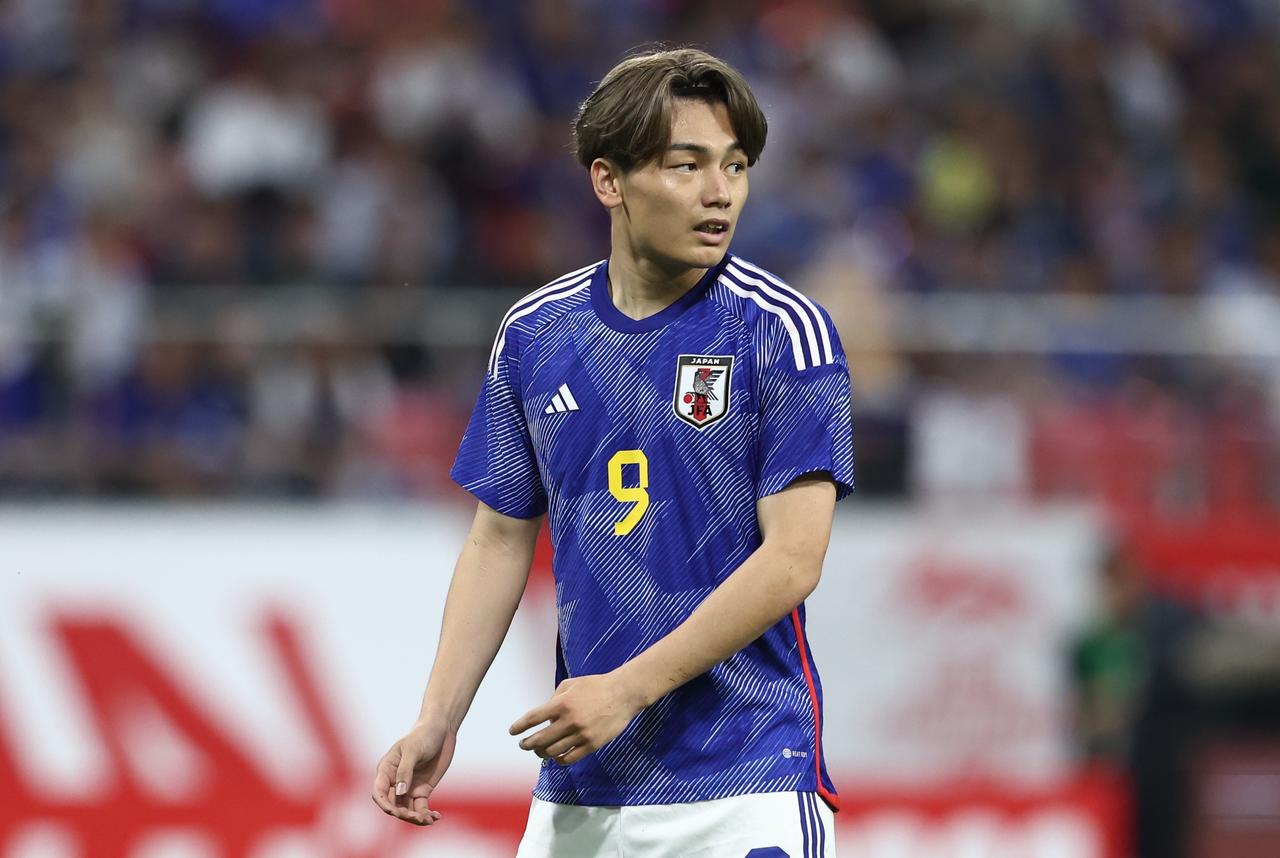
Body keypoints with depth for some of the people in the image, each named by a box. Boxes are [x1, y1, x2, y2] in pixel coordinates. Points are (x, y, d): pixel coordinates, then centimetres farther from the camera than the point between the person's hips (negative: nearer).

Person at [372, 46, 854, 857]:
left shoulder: (785, 331, -7)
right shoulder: (534, 334, 7)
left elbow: (792, 559, -13)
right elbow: (501, 540, 14)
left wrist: (629, 689, -17)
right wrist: (437, 723, 4)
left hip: (744, 786, -4)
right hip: (579, 789, 4)